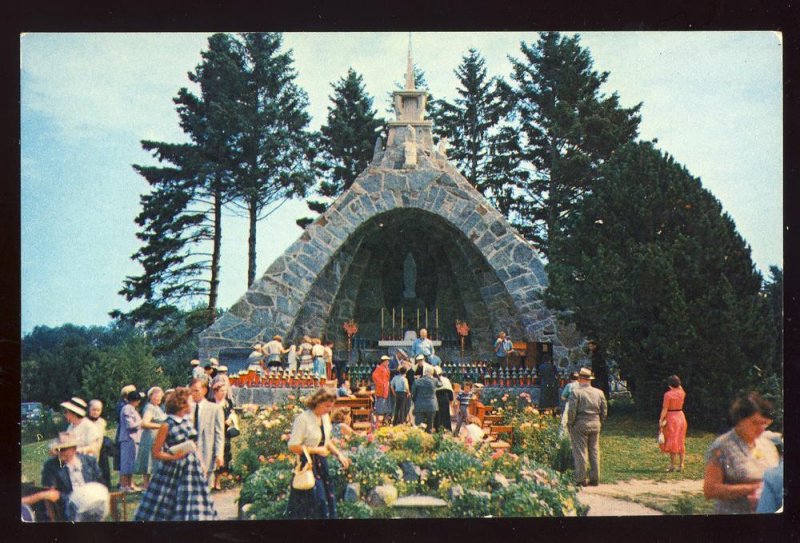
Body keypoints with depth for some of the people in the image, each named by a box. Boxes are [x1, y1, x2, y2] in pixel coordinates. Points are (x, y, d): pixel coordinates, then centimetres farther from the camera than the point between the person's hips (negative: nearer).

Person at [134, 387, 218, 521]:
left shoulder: (187, 421, 6)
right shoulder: (167, 426, -12)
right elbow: (155, 453, -10)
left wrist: (201, 463, 12)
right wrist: (173, 457, -22)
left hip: (192, 468, 6)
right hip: (173, 470, -6)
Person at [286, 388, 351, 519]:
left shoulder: (325, 417, 5)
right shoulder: (303, 419, -19)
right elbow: (293, 446, -19)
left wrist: (338, 454, 3)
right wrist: (316, 450, -17)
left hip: (322, 464, 8)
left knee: (327, 500, 10)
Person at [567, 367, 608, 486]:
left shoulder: (576, 392, -10)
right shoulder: (599, 392, 7)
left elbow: (571, 410, -14)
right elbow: (604, 410, 9)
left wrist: (570, 423, -2)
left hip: (580, 424, -5)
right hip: (595, 424, 5)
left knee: (580, 452, -1)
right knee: (594, 452, 11)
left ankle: (581, 480, -2)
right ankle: (595, 479, 12)